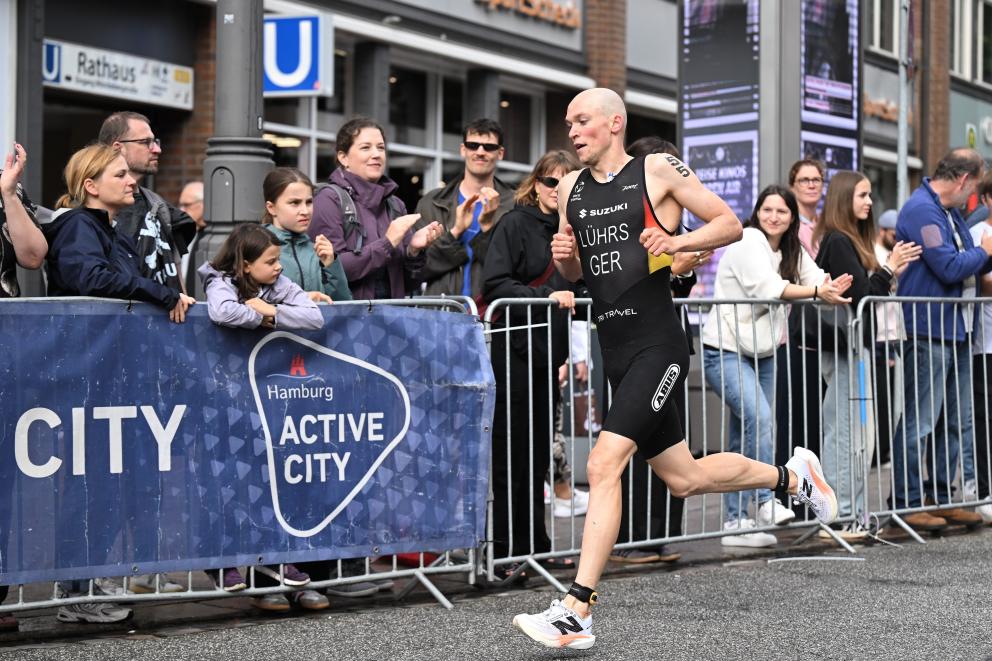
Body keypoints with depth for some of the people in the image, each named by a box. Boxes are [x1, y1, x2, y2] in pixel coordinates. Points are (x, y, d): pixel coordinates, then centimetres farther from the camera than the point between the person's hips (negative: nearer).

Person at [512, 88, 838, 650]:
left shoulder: (658, 170, -4)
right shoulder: (571, 188, 14)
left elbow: (730, 224, -2)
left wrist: (676, 242, -18)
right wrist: (564, 256, 0)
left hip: (657, 345, -8)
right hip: (615, 347, 8)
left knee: (604, 464, -20)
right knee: (684, 478, 14)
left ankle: (577, 611, -18)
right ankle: (790, 475, 40)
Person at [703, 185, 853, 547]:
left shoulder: (792, 251, 14)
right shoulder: (748, 242, -11)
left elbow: (817, 279, 0)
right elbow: (766, 286, -25)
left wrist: (832, 288, -22)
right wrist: (815, 292, -31)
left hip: (762, 353, 8)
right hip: (727, 351, -8)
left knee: (743, 439, 8)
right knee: (758, 416, -26)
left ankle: (735, 522, 11)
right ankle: (765, 500, -22)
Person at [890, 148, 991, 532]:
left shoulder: (950, 212, 17)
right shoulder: (921, 210, -15)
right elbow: (950, 268, -21)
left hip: (956, 332, 10)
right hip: (927, 331, -10)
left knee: (957, 423, 14)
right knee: (919, 423, -5)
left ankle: (940, 498, 21)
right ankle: (905, 505, 0)